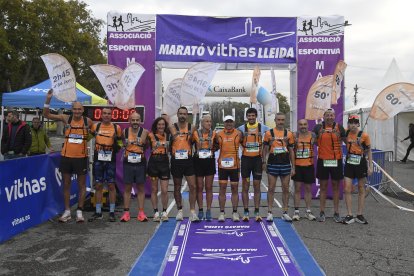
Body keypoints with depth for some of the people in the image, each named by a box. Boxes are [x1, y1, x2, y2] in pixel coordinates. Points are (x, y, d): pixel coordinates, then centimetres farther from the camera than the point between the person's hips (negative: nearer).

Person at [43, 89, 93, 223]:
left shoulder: (88, 121, -4)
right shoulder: (66, 118, -1)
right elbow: (46, 115, -2)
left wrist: (86, 139, -1)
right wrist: (48, 99, -13)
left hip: (81, 157, -1)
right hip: (66, 156, 2)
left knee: (82, 185, 5)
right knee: (66, 184, 9)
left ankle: (79, 211, 16)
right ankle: (67, 211, 20)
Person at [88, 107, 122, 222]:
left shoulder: (116, 128, 0)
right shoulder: (95, 126, 4)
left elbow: (121, 140, 12)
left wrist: (115, 148, -2)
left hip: (111, 160, -2)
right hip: (98, 160, 2)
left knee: (111, 185, 1)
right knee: (98, 185, 6)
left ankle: (112, 212, 10)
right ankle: (98, 212, 15)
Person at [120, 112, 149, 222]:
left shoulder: (144, 132, -4)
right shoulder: (125, 131, 4)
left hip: (140, 163, -2)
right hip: (128, 163, 2)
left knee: (141, 188, 5)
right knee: (127, 188, 6)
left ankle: (141, 212, 12)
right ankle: (126, 212, 12)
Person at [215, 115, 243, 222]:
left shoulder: (238, 133, 1)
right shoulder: (219, 135, 3)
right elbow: (215, 147, 13)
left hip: (235, 165, 0)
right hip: (222, 165, 1)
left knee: (235, 189, 7)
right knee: (222, 188, 3)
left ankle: (235, 213, 16)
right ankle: (222, 213, 11)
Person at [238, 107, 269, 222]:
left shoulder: (263, 128, 2)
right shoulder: (242, 128, 3)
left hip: (258, 159, 0)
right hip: (246, 159, 0)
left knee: (257, 187, 5)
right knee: (245, 187, 3)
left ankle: (257, 212, 13)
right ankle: (246, 212, 11)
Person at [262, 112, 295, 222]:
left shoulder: (289, 134, 6)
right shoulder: (269, 133, 2)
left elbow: (291, 151, 9)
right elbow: (265, 149, 5)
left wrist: (293, 167, 5)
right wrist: (264, 162, -3)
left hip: (285, 165, 2)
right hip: (272, 165, -2)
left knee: (285, 189, 6)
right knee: (271, 189, 2)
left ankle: (285, 213, 16)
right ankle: (270, 213, 10)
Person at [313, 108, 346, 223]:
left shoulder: (339, 127, 2)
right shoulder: (318, 127, 1)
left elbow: (344, 139, 14)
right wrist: (322, 145, 1)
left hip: (336, 160, 0)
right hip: (322, 160, 0)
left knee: (336, 187, 7)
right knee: (323, 187, 7)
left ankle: (336, 213, 16)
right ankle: (322, 212, 15)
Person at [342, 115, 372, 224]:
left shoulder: (364, 135, -9)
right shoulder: (346, 133, -3)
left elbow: (369, 151, -2)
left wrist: (370, 166, -4)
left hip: (361, 164, -2)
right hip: (349, 164, 2)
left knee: (361, 190, 8)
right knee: (347, 189, -2)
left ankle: (359, 215, 19)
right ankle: (350, 215, 6)